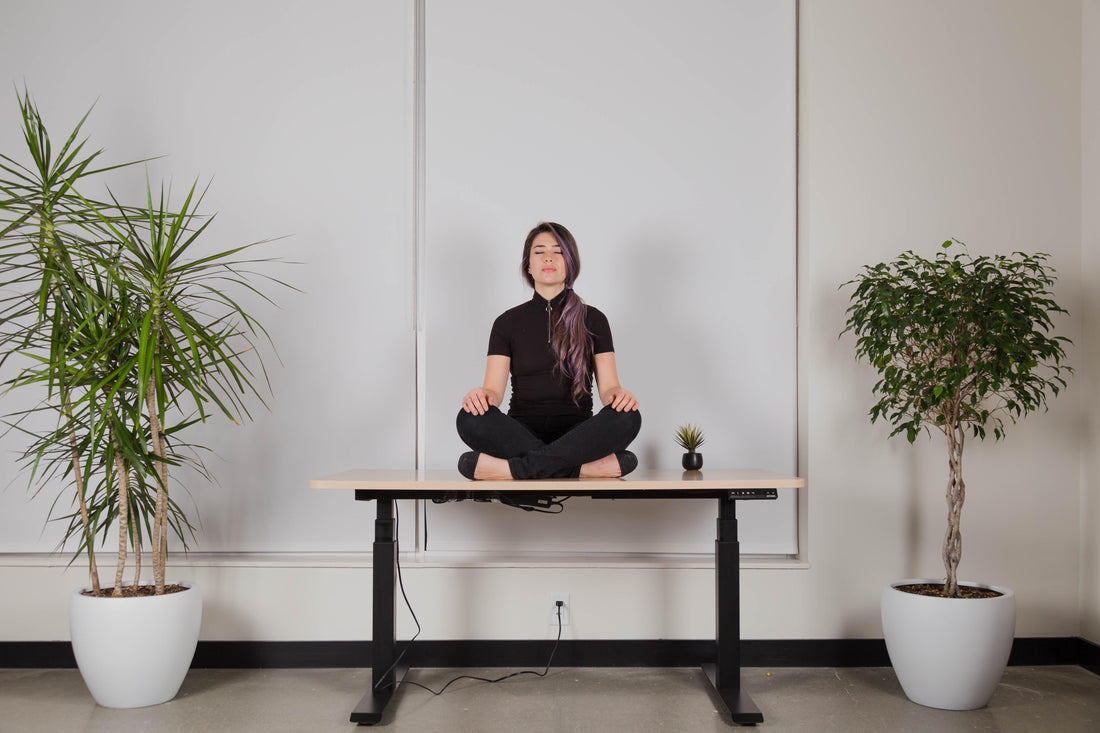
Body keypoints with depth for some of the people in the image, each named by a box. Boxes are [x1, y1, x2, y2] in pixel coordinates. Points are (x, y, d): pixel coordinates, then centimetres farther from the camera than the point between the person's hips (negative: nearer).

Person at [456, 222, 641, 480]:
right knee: (470, 419, -32)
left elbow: (608, 386, 5)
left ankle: (516, 467, -32)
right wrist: (482, 395, -23)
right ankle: (585, 466, -32)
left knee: (628, 418, -32)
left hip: (577, 433, 0)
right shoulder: (508, 322, 13)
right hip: (522, 433, 0)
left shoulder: (593, 320, 13)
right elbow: (494, 389, 2)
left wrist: (618, 394, -21)